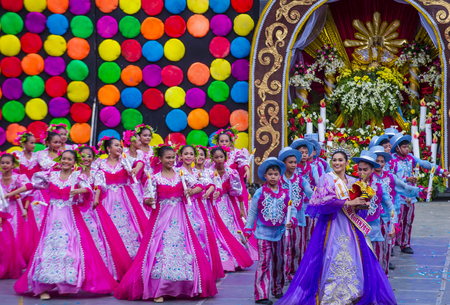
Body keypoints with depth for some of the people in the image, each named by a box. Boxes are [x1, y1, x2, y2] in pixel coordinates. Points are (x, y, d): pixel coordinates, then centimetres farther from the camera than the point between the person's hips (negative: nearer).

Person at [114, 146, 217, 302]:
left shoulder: (181, 175, 6)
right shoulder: (155, 178, -1)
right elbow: (147, 199, -2)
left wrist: (188, 192, -9)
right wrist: (149, 201, -24)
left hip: (179, 219, 3)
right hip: (161, 218, -3)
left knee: (181, 247, 0)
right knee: (160, 249, -5)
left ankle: (182, 288, 11)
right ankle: (158, 290, 1)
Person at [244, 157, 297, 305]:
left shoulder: (285, 193, 2)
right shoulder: (259, 193, -4)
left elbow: (292, 210, 5)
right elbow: (252, 212, 1)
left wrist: (291, 221, -16)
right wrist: (247, 230, -1)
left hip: (279, 233, 3)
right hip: (263, 233, -3)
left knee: (279, 261, 14)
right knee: (264, 262, -9)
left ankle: (277, 289, 30)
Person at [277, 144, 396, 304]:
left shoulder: (352, 181, 15)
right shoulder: (326, 179, -1)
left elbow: (356, 206, 17)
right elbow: (325, 202, -14)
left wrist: (359, 206, -6)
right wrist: (348, 202, -15)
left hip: (349, 226, 5)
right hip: (331, 225, -5)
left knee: (352, 261, 0)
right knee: (333, 261, -8)